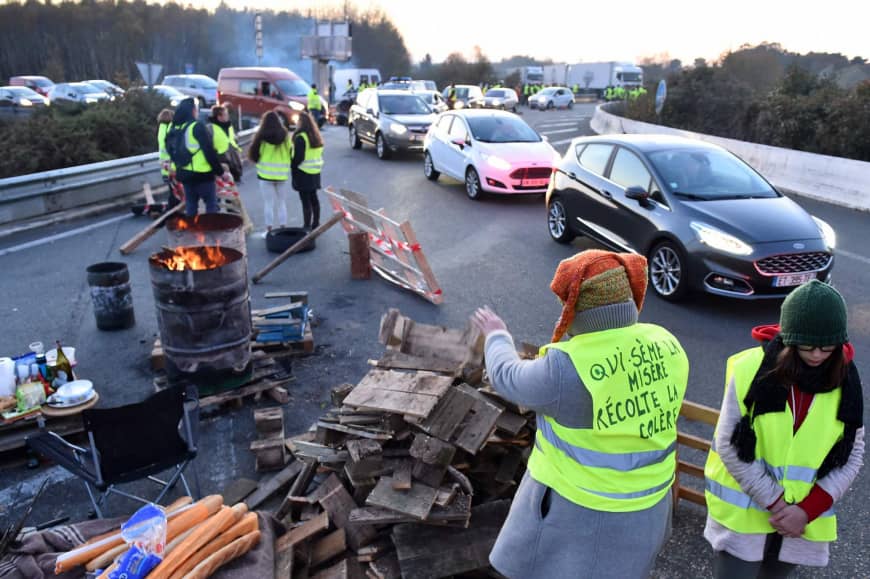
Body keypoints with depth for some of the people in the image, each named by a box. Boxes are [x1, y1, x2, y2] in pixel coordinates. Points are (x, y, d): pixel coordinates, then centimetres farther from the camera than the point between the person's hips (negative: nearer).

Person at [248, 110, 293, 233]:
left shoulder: (261, 136, -8)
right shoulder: (285, 135, -1)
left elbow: (253, 154, -3)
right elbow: (291, 153, 5)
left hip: (266, 173, -2)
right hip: (282, 174, 2)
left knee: (268, 203, 5)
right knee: (282, 203, 13)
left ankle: (269, 229, 6)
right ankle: (283, 228, 15)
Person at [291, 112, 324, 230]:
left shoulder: (300, 137, -17)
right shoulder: (316, 136, 10)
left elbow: (298, 157, -19)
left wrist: (292, 166, -6)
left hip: (303, 172, -9)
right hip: (315, 170, 9)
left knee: (305, 200, -4)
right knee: (313, 198, 15)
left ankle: (307, 226, -2)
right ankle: (316, 223, 21)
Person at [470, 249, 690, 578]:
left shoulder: (568, 368, -30)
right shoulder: (666, 346, -9)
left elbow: (508, 378, -11)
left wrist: (496, 336, 9)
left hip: (576, 509, -6)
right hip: (644, 500, 6)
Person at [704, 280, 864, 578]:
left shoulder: (846, 382, -6)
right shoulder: (751, 368, -18)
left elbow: (852, 456, -2)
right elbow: (730, 445, -14)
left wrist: (807, 510, -11)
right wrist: (774, 502, -14)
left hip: (804, 515, 3)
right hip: (743, 511, -3)